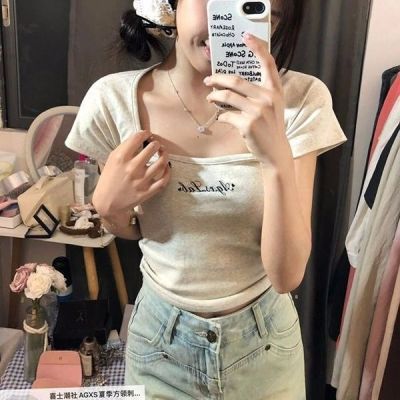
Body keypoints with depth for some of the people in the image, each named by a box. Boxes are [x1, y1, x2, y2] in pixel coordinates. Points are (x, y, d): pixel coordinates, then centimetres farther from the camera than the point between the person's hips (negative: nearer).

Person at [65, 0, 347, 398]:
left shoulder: (301, 99, -18)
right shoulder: (115, 99, -16)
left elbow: (287, 274, -22)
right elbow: (130, 230, 1)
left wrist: (278, 157, -35)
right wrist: (108, 205, -20)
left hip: (264, 336, 0)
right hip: (161, 333, 1)